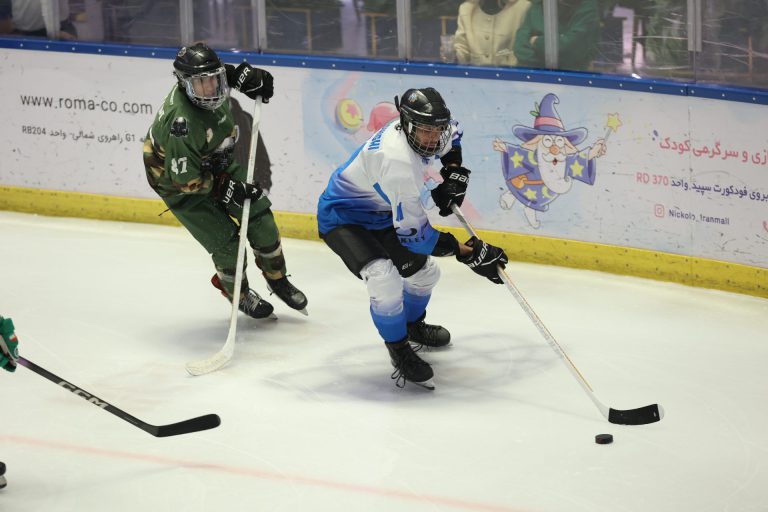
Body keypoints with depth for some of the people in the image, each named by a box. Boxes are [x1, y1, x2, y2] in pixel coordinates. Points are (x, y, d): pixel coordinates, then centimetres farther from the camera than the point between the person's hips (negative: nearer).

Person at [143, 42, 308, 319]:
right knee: (224, 239, -8)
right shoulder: (180, 123, -41)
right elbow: (185, 178, -32)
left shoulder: (214, 85, -20)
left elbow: (229, 72, 8)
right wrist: (226, 188, -28)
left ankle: (277, 279, 27)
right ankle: (238, 293, 21)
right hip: (176, 178, -7)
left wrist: (248, 75, -8)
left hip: (215, 162, 7)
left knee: (259, 215, 5)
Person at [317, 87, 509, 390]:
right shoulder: (397, 162, -40)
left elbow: (451, 135, 15)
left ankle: (413, 325, 49)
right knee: (385, 281, -30)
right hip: (342, 218, -9)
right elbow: (412, 231, -36)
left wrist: (454, 172, -1)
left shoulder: (422, 132, -14)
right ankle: (400, 353, -8)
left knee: (423, 271, 20)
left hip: (379, 213, 9)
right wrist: (464, 252, -33)